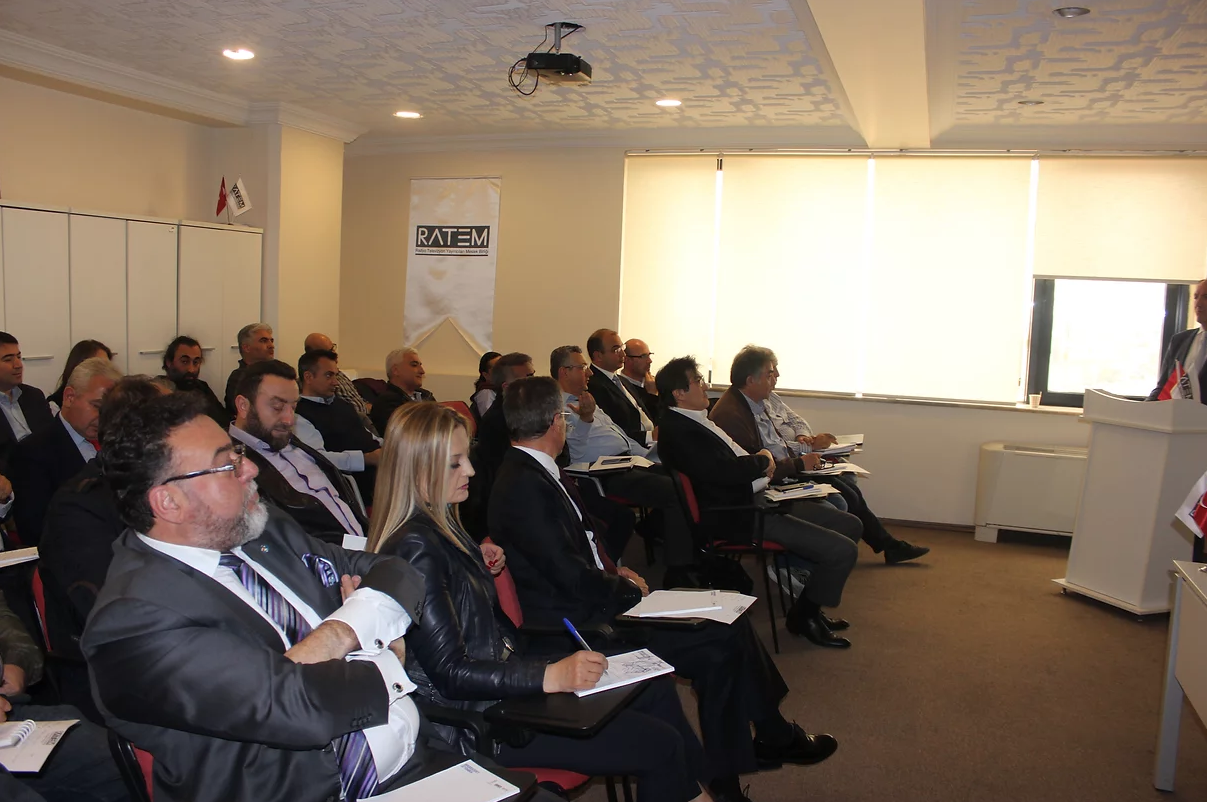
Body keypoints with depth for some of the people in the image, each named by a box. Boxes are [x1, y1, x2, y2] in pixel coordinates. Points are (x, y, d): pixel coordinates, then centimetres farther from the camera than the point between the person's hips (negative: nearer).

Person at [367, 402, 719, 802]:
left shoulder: (439, 523, 6)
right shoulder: (415, 547, -23)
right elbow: (450, 674, -25)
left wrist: (479, 564, 3)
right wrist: (551, 676, -30)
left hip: (506, 671, 10)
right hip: (482, 716, -10)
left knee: (657, 689, 9)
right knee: (661, 746, -11)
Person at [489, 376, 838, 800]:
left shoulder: (531, 472, 8)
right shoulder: (524, 486, -23)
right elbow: (573, 578, -23)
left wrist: (615, 571, 4)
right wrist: (628, 588, -7)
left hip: (591, 603, 10)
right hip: (578, 623, -10)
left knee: (726, 622, 3)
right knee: (719, 645, -10)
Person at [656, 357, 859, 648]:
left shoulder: (695, 420, 13)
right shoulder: (677, 430, -19)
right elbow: (725, 472, -27)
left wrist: (762, 463, 2)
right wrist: (762, 460, -8)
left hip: (756, 498, 11)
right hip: (741, 515, -11)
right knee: (843, 550, -14)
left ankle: (810, 608, 22)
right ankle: (803, 617, 8)